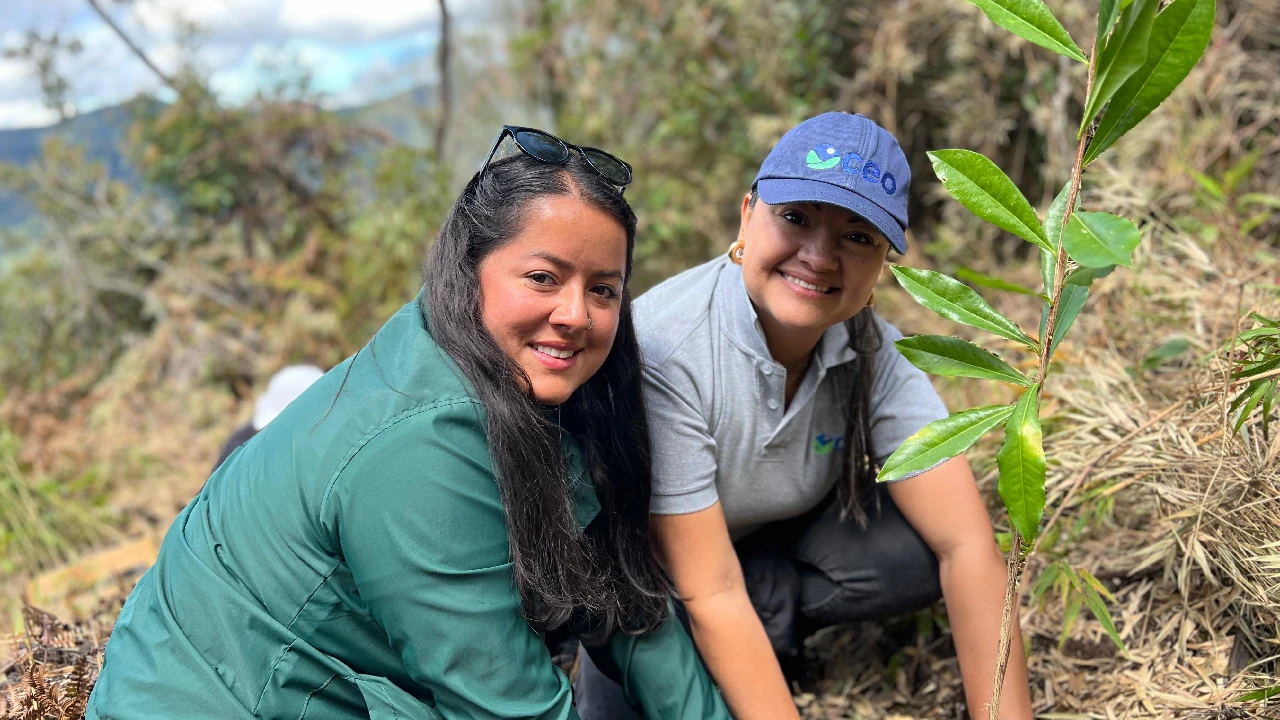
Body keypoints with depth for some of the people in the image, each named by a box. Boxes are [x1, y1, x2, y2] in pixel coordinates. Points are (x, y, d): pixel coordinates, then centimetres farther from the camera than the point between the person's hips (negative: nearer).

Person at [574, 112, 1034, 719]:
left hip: (771, 543, 4)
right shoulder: (662, 350, -33)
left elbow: (967, 546, -22)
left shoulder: (875, 353, -18)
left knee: (924, 545, -22)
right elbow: (710, 593, -31)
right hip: (641, 555, -3)